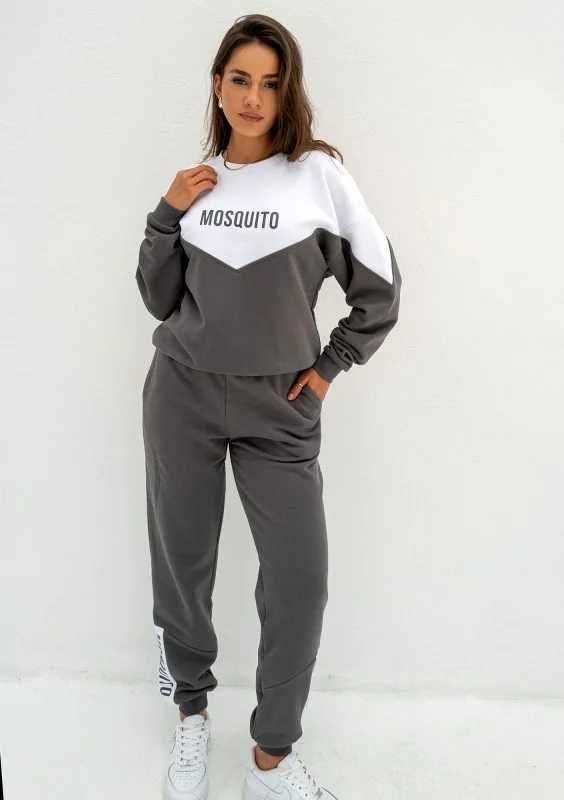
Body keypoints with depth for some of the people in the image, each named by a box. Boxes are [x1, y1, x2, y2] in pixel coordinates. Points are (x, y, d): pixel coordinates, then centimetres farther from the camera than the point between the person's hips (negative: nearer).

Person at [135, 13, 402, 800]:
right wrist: (167, 215, -5)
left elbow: (381, 290, 1)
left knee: (301, 583, -5)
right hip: (183, 394, 3)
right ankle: (191, 712, 36)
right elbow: (160, 301, 7)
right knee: (182, 568, 11)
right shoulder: (197, 181, 6)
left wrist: (329, 366, 0)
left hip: (279, 408, -2)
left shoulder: (319, 174, -4)